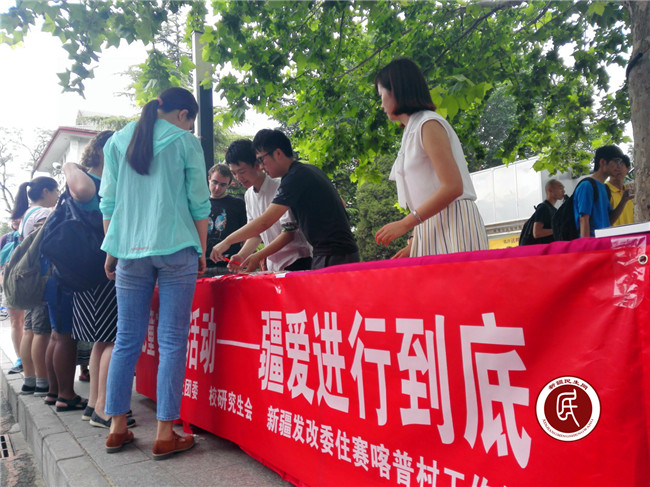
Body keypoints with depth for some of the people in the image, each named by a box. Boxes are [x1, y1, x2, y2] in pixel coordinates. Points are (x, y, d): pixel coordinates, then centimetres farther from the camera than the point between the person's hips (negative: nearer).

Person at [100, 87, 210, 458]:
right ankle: (166, 434, 4)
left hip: (130, 252, 4)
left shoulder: (117, 142, 14)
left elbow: (108, 202, 12)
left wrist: (112, 251, 17)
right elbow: (199, 203, 0)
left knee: (127, 340, 11)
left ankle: (117, 428, 18)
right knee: (172, 341, 0)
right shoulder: (186, 142, 3)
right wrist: (202, 251, 8)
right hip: (176, 248, -4)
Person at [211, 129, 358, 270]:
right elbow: (341, 203, 24)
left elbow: (264, 222, -19)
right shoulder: (311, 170, 15)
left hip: (333, 256, -10)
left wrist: (227, 241, -10)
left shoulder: (295, 177, -15)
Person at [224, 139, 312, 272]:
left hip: (296, 263, -6)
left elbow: (289, 233, -17)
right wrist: (241, 256, -4)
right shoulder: (249, 195, 9)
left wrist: (258, 256, -22)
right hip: (272, 265, 6)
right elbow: (255, 234, 14)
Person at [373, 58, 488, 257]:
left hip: (453, 226, -7)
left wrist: (405, 224, -17)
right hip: (432, 229, 8)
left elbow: (452, 187, -16)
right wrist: (413, 244, 12)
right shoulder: (412, 131, 19)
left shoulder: (429, 124, -6)